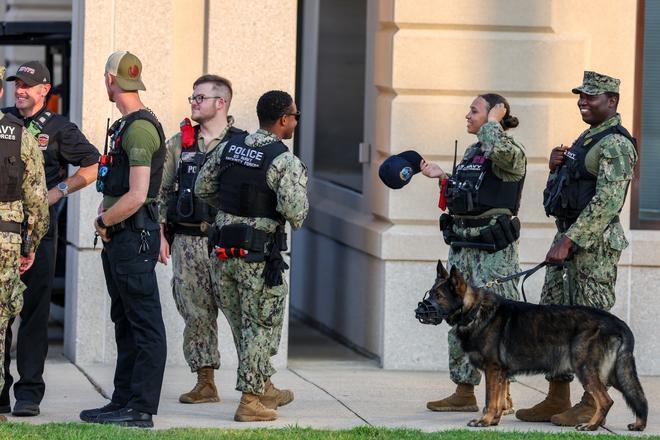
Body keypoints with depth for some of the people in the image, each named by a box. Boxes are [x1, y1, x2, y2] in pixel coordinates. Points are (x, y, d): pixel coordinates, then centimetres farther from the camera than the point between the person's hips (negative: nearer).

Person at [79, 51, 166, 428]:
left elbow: (136, 196, -23)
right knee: (125, 322, 13)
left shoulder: (139, 129, -16)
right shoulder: (127, 125, 16)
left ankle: (142, 409, -7)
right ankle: (123, 402, 19)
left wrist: (103, 222, -9)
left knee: (145, 323, -7)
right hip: (119, 237, 11)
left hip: (133, 234, -11)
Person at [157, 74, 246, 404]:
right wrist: (160, 234, 4)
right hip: (187, 241, 3)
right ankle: (205, 382, 10)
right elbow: (160, 190, 13)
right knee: (197, 313, 3)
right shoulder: (179, 144, 12)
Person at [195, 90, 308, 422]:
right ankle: (250, 401, 5)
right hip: (260, 257, -6)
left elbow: (203, 188, 12)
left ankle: (264, 388, 32)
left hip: (223, 253, 6)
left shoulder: (228, 148, 4)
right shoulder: (285, 161, -15)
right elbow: (293, 211, -22)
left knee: (243, 326, 18)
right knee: (261, 327, 5)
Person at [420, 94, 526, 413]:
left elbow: (499, 150, -33)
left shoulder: (512, 153, -9)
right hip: (462, 245, 9)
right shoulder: (471, 152, 16)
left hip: (493, 249, -9)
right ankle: (464, 392, 17)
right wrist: (442, 177, 16)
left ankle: (502, 395, -1)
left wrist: (492, 121, -16)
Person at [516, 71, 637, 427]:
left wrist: (569, 240, -24)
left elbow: (607, 202, -22)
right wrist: (555, 167, 4)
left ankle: (593, 404, -3)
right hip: (568, 239, 10)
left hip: (595, 242, -10)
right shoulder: (585, 139, 19)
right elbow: (560, 195, 25)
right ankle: (557, 400, 15)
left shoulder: (615, 144, -12)